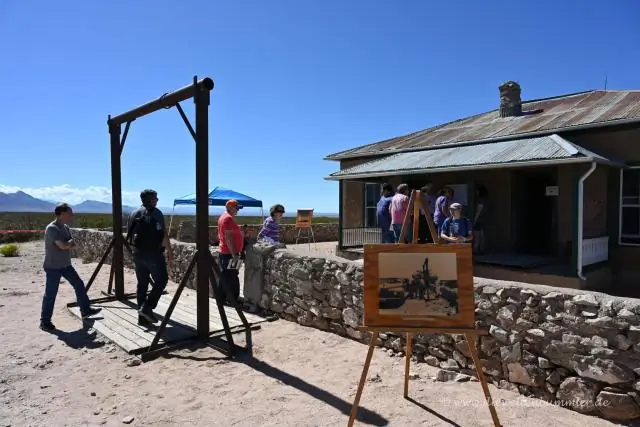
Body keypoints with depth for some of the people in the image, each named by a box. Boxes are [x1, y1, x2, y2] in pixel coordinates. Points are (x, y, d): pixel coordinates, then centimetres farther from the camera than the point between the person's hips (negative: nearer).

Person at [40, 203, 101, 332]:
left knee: (79, 284, 10)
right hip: (53, 267, -8)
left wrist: (68, 244, -15)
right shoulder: (51, 228, -21)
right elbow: (63, 246, -26)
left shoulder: (65, 227, 6)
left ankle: (86, 310, 20)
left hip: (66, 265, 8)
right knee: (50, 294, 0)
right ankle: (45, 321, 13)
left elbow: (73, 245, 7)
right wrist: (70, 242, -6)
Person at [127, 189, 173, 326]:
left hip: (138, 254, 7)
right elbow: (163, 234, -15)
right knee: (161, 280, 6)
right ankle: (147, 307, -6)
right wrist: (169, 251, -8)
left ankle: (142, 317, 14)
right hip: (153, 253, -6)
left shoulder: (134, 213, 12)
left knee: (142, 284, 11)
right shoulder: (156, 213, -7)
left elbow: (129, 236, 15)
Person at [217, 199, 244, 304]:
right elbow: (228, 238, -22)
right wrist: (234, 254, -23)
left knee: (225, 277, 15)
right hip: (229, 253, -10)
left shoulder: (223, 217, 17)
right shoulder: (228, 218, -15)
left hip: (224, 252, 10)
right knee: (232, 279, -6)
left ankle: (221, 298, 21)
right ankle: (233, 300, -2)